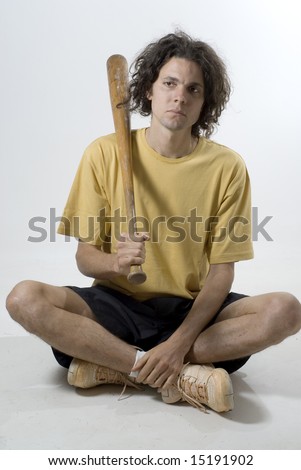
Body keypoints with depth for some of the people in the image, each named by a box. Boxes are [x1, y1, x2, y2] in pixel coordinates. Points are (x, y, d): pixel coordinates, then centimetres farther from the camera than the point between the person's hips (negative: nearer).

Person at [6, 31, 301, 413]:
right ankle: (186, 375, -21)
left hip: (192, 310, 1)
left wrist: (180, 342, -20)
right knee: (24, 299, -24)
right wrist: (116, 262, -28)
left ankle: (113, 365, -20)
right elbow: (84, 256, -4)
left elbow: (221, 272, -6)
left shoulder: (227, 166, -6)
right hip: (118, 305, 0)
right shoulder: (105, 153, -5)